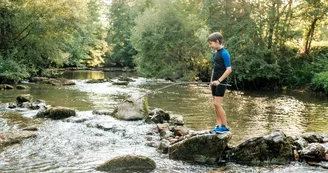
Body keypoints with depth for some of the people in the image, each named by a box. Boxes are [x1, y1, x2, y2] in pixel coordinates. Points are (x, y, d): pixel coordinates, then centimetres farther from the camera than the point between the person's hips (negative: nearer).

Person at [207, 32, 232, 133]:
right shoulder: (215, 53, 12)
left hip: (221, 82, -9)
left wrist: (219, 81, -21)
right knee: (215, 104, 8)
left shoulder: (224, 53, -14)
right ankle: (218, 126, 14)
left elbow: (229, 69, -17)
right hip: (215, 82, 9)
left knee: (217, 104, -10)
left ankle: (225, 127, -2)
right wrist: (211, 81, 17)